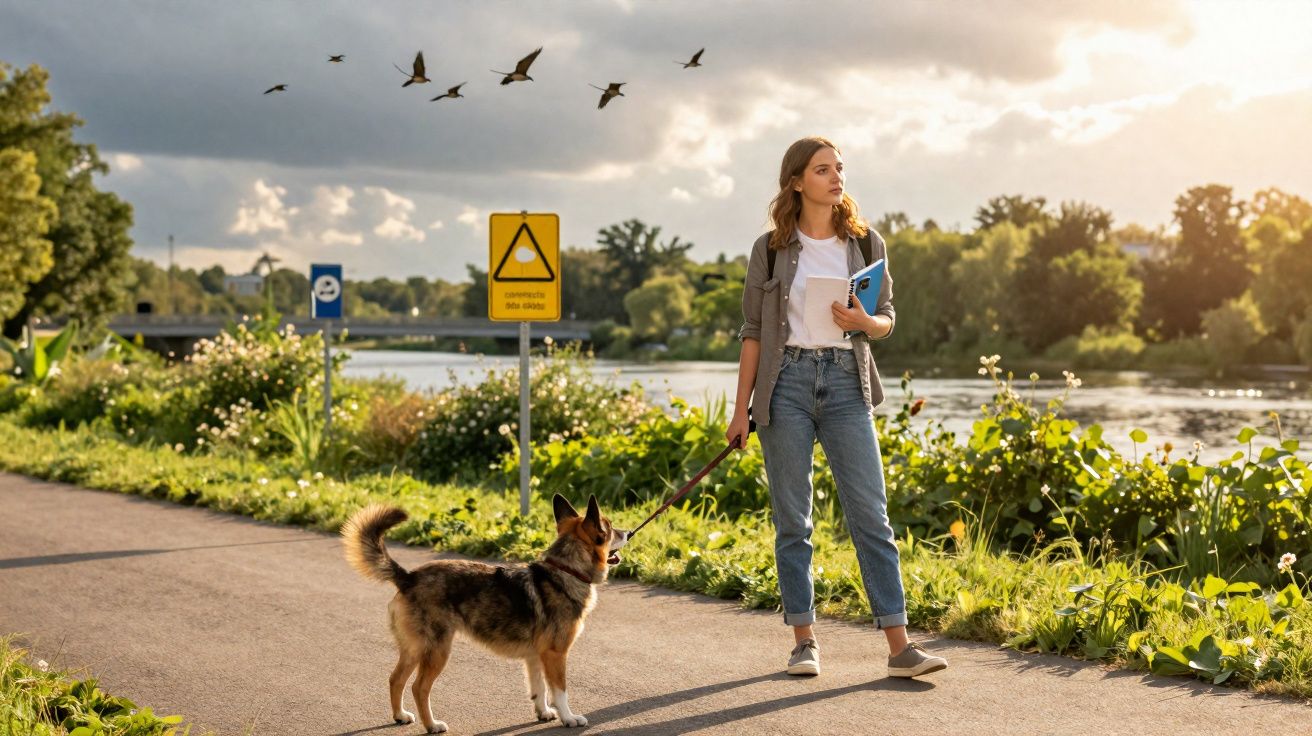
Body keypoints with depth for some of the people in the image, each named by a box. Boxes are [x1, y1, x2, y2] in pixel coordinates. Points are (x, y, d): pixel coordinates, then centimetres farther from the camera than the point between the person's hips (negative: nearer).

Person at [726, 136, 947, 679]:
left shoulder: (867, 244, 7)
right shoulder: (771, 249, 3)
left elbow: (887, 320, 12)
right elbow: (753, 332, 5)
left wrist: (863, 321, -12)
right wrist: (741, 409, 3)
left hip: (845, 384, 1)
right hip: (786, 383, -1)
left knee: (871, 515, -4)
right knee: (792, 521, 3)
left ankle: (899, 645, -4)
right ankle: (804, 640, 13)